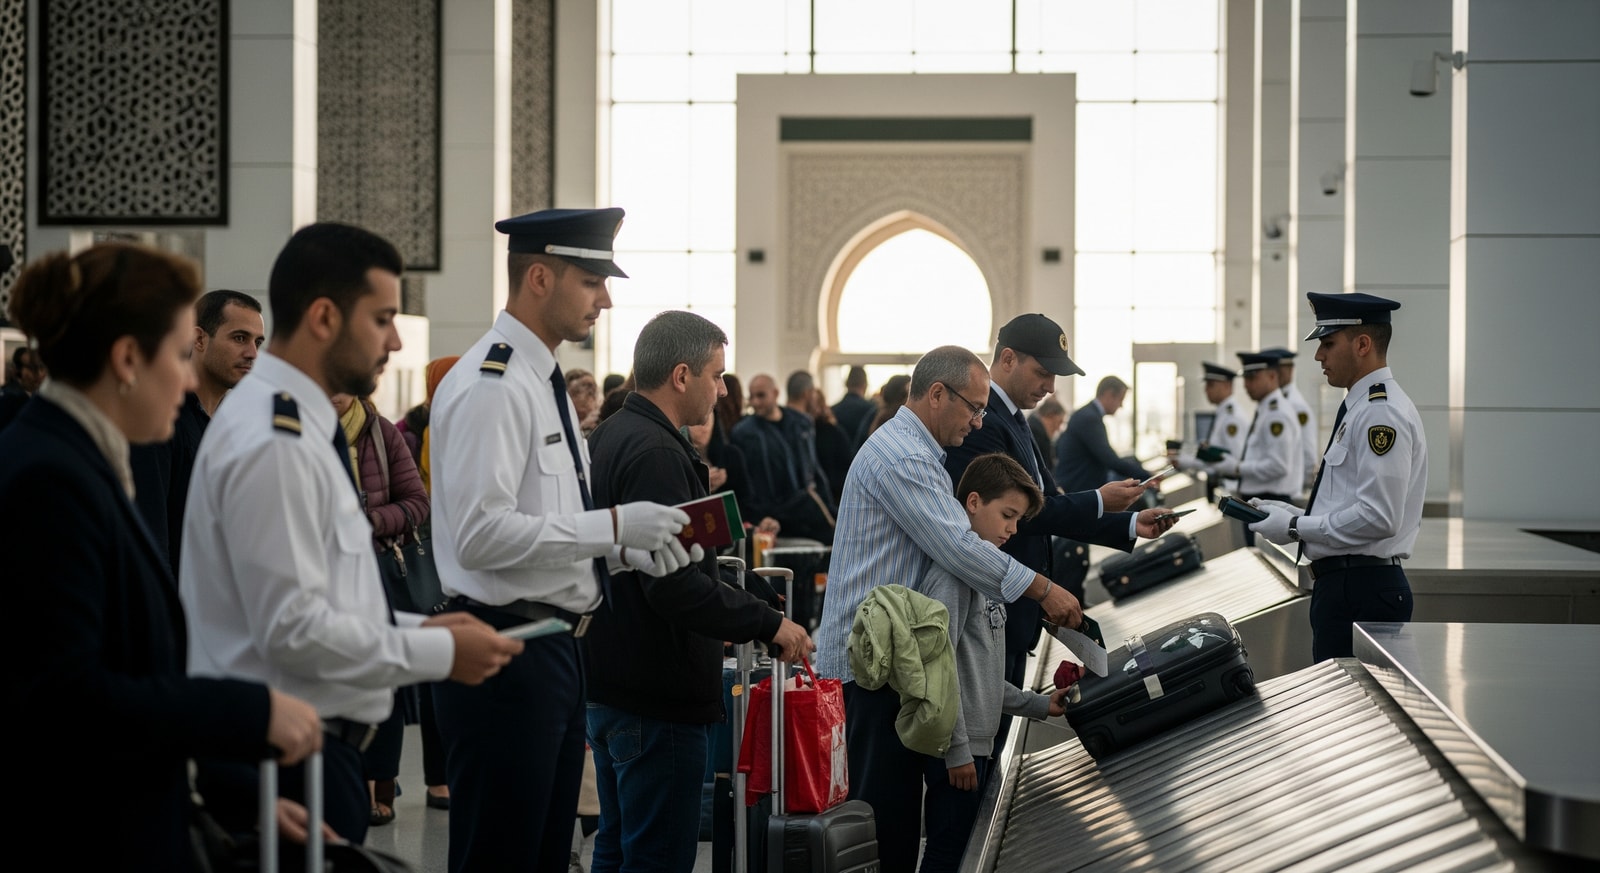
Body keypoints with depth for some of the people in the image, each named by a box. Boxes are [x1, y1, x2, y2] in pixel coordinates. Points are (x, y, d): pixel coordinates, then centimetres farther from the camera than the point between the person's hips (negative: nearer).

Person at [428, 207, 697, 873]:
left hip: (557, 648, 10)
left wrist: (628, 550, 5)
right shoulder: (489, 387, -15)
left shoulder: (543, 382, 16)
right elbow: (481, 535, -24)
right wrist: (613, 526, -22)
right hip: (506, 650, -10)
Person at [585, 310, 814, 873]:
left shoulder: (611, 437, 12)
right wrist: (768, 623, -19)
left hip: (611, 688, 10)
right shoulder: (656, 453, -20)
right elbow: (675, 584, -28)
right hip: (658, 699, -10)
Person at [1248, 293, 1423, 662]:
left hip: (1362, 591, -10)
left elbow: (1378, 518, -22)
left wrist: (1295, 527, -14)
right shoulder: (1359, 407, 18)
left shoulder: (1381, 413, -15)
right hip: (1343, 585, 10)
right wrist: (1294, 514, 11)